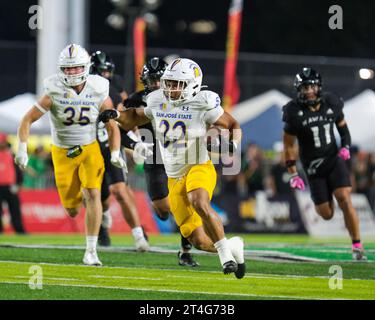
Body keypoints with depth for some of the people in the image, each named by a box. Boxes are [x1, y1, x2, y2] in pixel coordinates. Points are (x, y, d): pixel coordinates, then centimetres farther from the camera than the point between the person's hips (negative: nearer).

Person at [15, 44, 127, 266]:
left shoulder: (99, 95, -12)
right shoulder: (55, 93, -16)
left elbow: (113, 127, 1)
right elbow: (28, 120, -9)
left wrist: (115, 154, -12)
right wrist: (22, 150, -18)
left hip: (90, 150, 0)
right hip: (62, 153, 0)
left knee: (93, 194, -21)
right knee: (72, 210, 4)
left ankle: (91, 251, -15)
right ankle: (81, 196, 43)